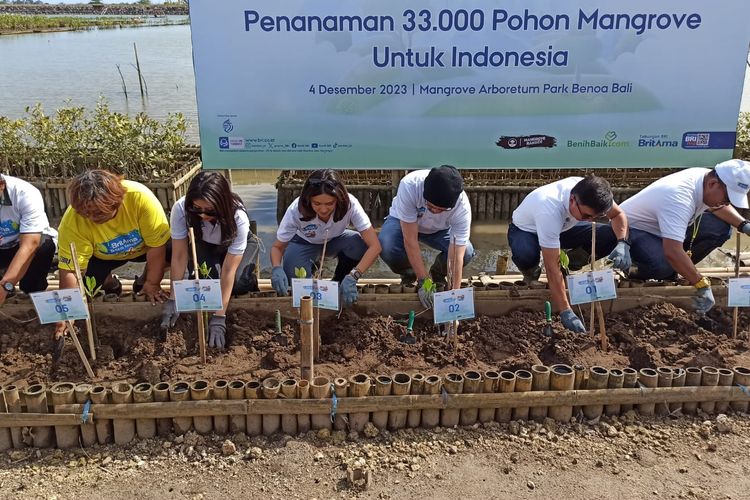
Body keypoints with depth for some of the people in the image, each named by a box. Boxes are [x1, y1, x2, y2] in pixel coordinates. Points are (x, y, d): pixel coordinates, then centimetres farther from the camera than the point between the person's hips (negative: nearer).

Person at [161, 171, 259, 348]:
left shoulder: (238, 218, -40)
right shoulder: (181, 209, -35)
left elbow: (228, 270, -37)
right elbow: (179, 256, -27)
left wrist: (218, 317, -39)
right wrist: (173, 298, -31)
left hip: (237, 244, -2)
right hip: (204, 244, 2)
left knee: (238, 284, -26)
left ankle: (249, 277, 8)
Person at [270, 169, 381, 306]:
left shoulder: (349, 204, -35)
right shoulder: (296, 210, -35)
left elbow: (375, 246, -37)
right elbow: (277, 247, -22)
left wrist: (352, 276, -50)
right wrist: (277, 269, -45)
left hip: (335, 240, 1)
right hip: (305, 243, -1)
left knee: (360, 246, -32)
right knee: (296, 279, -31)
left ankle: (339, 284, -3)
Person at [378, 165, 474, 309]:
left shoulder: (462, 207, -35)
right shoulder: (409, 185, -40)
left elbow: (456, 256, -33)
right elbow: (410, 240, -35)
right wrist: (423, 281, -34)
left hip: (439, 229, 1)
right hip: (403, 222, -1)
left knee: (466, 253, -26)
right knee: (386, 248, -34)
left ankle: (438, 274, 9)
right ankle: (408, 275, 2)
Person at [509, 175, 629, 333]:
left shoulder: (589, 192, -27)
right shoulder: (550, 210, -43)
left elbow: (618, 215, -7)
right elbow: (552, 267, -40)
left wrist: (622, 243, -28)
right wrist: (565, 312, -41)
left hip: (564, 228, 5)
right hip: (525, 230, -5)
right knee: (525, 255, -41)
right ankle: (531, 273, -4)